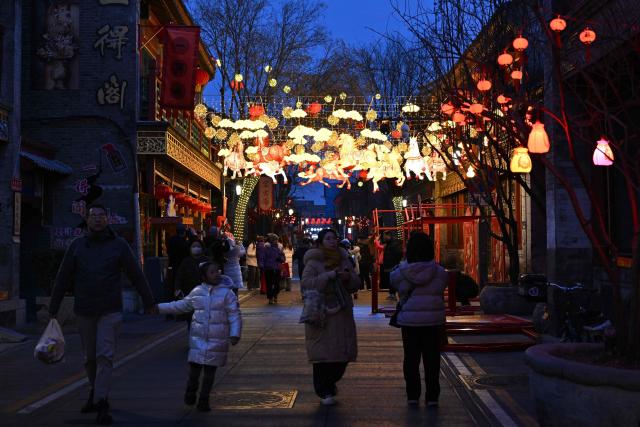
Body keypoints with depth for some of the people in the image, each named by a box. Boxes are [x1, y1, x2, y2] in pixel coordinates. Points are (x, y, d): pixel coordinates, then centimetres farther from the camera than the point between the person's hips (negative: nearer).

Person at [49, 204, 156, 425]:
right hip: (84, 311, 3)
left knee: (105, 355, -10)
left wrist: (149, 302, 5)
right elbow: (62, 279, 7)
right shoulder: (77, 245, 4)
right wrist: (53, 309, 7)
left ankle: (101, 403, -8)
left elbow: (136, 275, 3)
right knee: (89, 357, 13)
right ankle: (96, 391, 34)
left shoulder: (118, 245, -1)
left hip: (110, 310, -2)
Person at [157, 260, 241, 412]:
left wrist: (235, 334, -18)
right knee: (194, 367, 1)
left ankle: (203, 401, 16)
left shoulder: (227, 293, -5)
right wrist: (159, 307, 21)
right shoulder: (197, 292, 5)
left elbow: (235, 315, -6)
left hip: (217, 340, -2)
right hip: (198, 338, 2)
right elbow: (181, 306, 19)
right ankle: (190, 396, 23)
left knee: (210, 370, 4)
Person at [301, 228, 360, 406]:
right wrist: (329, 275, -25)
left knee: (343, 352, 8)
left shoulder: (344, 261, 12)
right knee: (322, 353, -4)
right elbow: (306, 283, -19)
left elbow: (356, 285, 13)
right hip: (321, 314, -5)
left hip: (342, 314, 5)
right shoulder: (313, 263, -5)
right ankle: (324, 392, 8)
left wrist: (349, 278, -10)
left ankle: (330, 383, 33)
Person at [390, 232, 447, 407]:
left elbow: (394, 283, 10)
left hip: (409, 320, 0)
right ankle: (432, 396, 11)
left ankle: (412, 395, 14)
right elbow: (441, 293, 3)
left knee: (411, 358, 11)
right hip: (434, 320, 0)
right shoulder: (439, 272, -8)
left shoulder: (400, 273, -9)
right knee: (431, 358, 8)